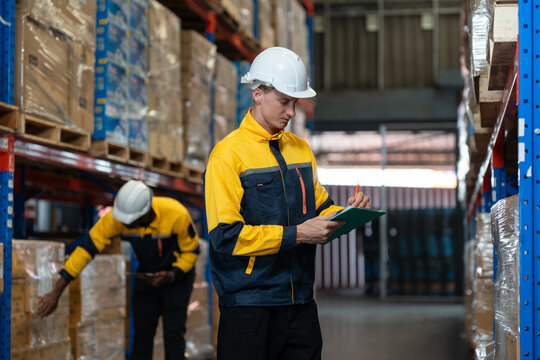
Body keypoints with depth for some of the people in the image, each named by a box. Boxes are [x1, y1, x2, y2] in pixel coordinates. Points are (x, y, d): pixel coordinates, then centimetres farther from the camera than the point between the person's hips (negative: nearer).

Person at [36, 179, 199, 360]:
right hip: (147, 274, 3)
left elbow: (191, 251, -14)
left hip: (178, 273, -3)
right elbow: (87, 249, -25)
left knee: (173, 335, -10)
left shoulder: (177, 215, -32)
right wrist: (56, 293, -27)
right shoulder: (115, 218, -27)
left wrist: (172, 275, -31)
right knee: (142, 335, 1)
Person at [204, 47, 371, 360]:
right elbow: (226, 236, -16)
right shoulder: (228, 154, -8)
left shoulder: (301, 149, 13)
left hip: (300, 304, 6)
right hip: (249, 307, -6)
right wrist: (296, 234, -20)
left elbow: (318, 207, 19)